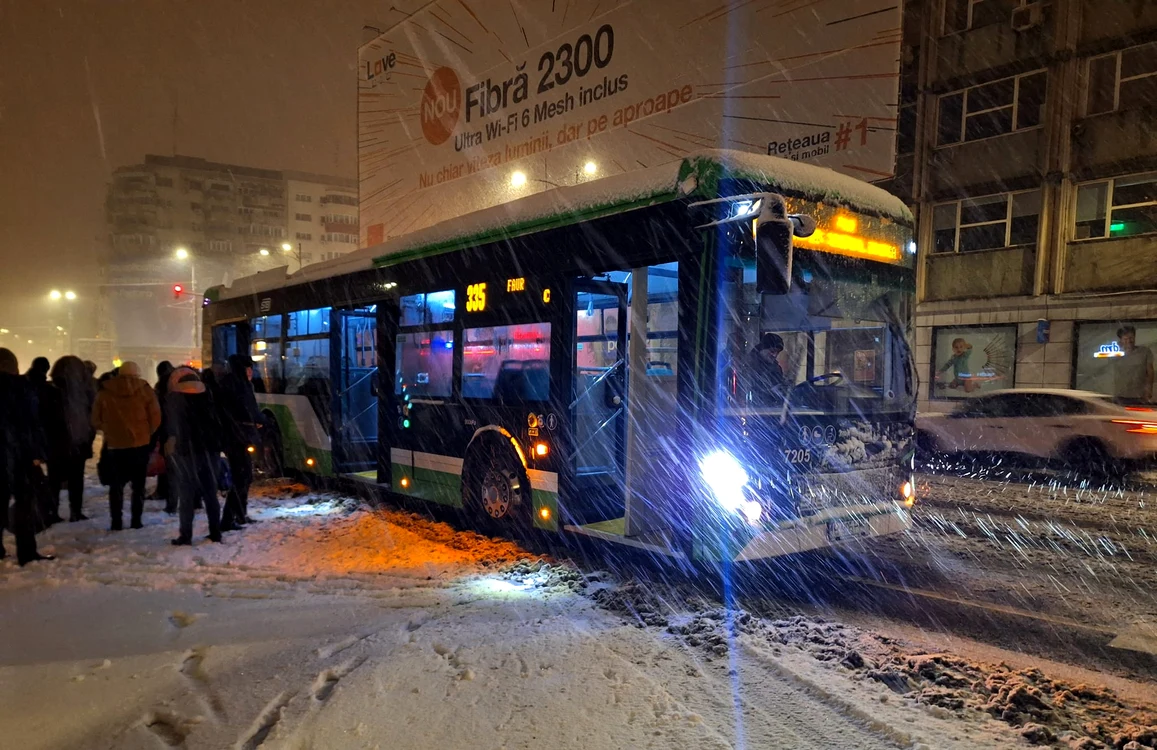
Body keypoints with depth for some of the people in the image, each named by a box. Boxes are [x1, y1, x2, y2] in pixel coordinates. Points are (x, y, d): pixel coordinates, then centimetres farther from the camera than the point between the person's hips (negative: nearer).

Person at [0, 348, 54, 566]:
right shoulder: (22, 386, -4)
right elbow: (33, 422, -8)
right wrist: (37, 453, -6)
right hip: (19, 451, -2)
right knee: (23, 501, 3)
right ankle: (26, 552, 3)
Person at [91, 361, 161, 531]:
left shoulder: (104, 393, 2)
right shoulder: (145, 390, -2)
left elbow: (96, 421, 5)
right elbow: (155, 419, -4)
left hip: (115, 445, 0)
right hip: (140, 445, 0)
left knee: (116, 485, 10)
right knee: (138, 485, 9)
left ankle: (116, 522, 7)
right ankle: (136, 521, 7)